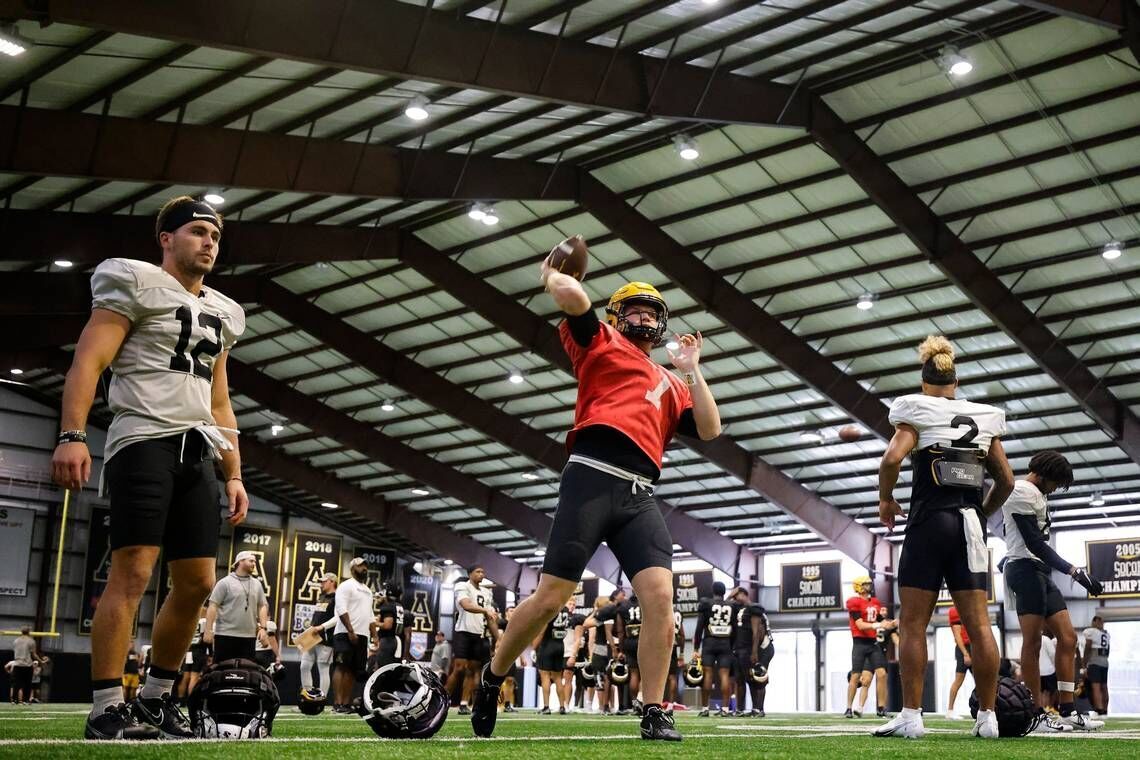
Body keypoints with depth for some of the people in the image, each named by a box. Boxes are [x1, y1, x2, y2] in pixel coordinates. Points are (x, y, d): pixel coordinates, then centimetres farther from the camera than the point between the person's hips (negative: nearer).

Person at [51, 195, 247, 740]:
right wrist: (72, 435, -22)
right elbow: (89, 362, -8)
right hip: (144, 440, -7)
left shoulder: (222, 313, 22)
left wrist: (233, 474, 18)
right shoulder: (136, 283, 2)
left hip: (196, 451, 7)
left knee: (196, 584, 3)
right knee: (131, 574, -14)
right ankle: (106, 709, -11)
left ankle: (154, 698, 15)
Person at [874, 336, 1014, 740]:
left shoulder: (918, 411, 0)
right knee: (978, 623, 3)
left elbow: (892, 458, -15)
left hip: (929, 522, -4)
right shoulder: (983, 418, 13)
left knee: (912, 624, -2)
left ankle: (910, 716, -6)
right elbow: (1006, 480, 13)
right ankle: (988, 716, 3)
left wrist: (886, 499, 1)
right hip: (969, 525, 4)